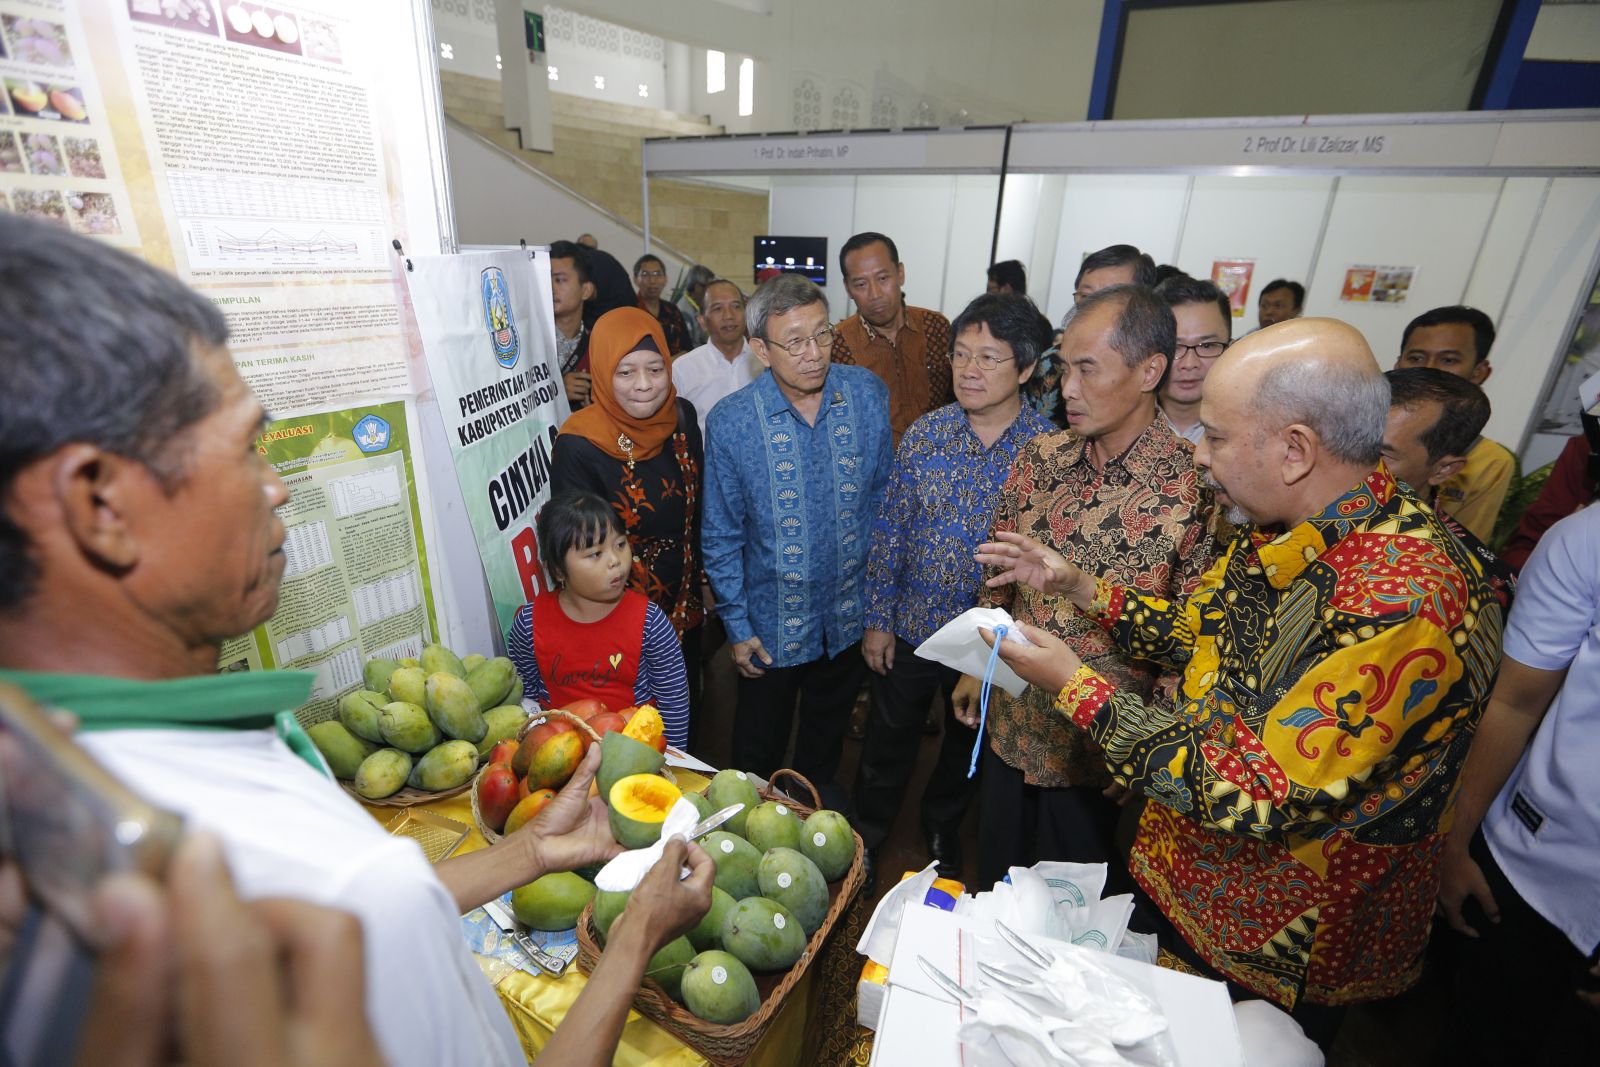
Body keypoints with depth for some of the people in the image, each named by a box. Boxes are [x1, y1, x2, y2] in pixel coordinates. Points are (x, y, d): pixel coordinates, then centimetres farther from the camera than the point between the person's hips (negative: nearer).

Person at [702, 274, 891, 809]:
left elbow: (883, 494, -1)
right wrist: (737, 626, -7)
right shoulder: (730, 422, -19)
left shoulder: (868, 394, -12)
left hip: (849, 610, 3)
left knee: (830, 721, 28)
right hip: (772, 619, -2)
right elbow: (722, 537, -9)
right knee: (760, 742, 20)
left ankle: (818, 788, 58)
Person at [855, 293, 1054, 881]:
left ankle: (943, 826, 54)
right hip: (910, 628, 1)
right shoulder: (924, 433, -9)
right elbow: (889, 530, -3)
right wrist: (877, 618, -1)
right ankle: (867, 836, 47)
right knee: (887, 743, 19)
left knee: (967, 744, 24)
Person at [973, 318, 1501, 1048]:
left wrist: (1075, 686, -29)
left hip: (1282, 949, -7)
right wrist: (1079, 588, -2)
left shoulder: (1402, 603, -35)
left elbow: (1254, 798, -33)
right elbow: (1200, 633, 7)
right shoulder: (1282, 531, -8)